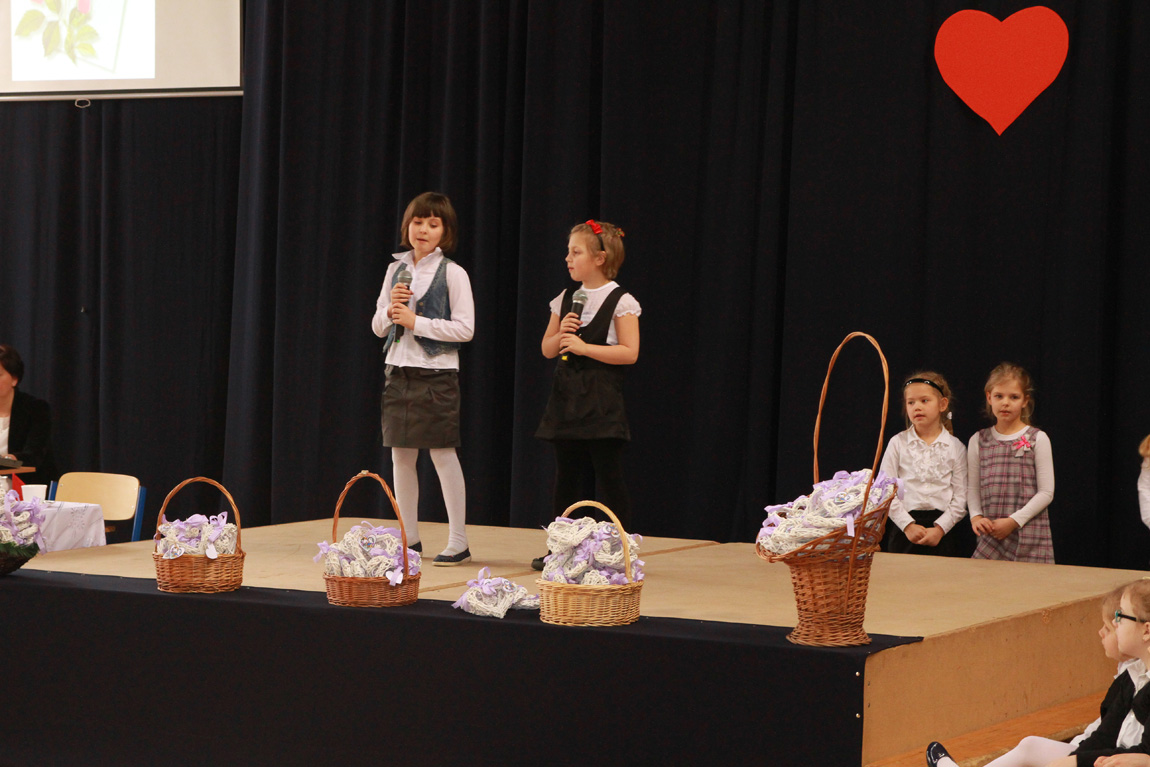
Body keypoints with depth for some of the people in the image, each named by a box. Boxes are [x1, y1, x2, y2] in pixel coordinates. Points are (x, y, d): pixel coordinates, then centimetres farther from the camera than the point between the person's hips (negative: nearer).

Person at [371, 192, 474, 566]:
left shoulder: (452, 274, -6)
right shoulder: (396, 270, 10)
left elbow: (465, 329, -11)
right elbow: (378, 327, 14)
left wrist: (416, 322, -15)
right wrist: (390, 312, -8)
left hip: (436, 372, -5)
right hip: (398, 369, 6)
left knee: (442, 454, -5)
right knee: (401, 455, 7)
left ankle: (458, 541, 1)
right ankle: (409, 538, 17)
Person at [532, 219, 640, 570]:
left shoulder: (620, 301, -6)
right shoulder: (565, 299, 11)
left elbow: (629, 353, -14)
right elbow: (547, 349, 13)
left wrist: (583, 346, -16)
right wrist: (561, 334, -8)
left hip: (601, 399, -6)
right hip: (566, 395, 6)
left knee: (608, 475, -4)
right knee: (566, 475, 8)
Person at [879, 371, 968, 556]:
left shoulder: (955, 447, 4)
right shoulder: (898, 443, 4)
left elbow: (960, 498, 1)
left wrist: (940, 529, -11)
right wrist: (908, 525, -11)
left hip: (942, 527, 0)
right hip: (904, 526, 0)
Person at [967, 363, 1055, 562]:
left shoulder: (1037, 439, 2)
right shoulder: (978, 441, 11)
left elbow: (1046, 492, -2)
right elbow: (972, 488, 13)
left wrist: (1014, 520, -10)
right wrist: (976, 517, -5)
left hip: (1029, 533, -2)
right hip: (991, 534, 2)